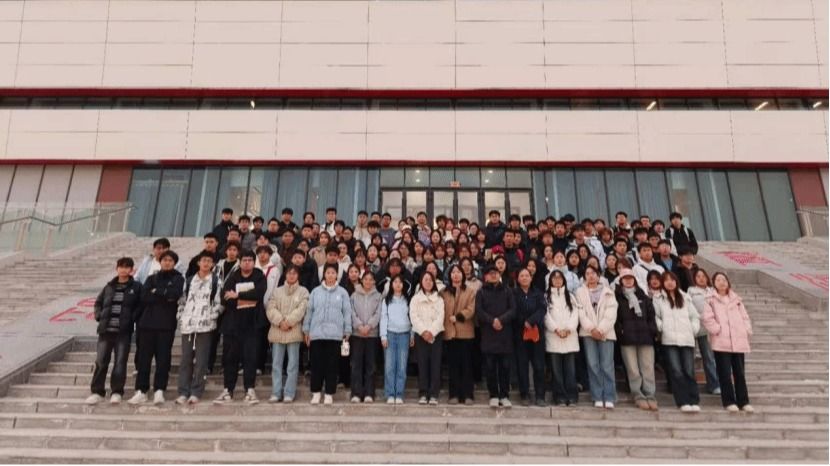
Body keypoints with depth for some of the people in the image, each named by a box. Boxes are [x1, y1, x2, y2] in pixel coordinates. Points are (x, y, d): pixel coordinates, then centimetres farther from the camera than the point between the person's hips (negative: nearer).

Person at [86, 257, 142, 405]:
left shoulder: (136, 287, 2)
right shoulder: (109, 286, 11)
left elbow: (140, 306, 1)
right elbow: (98, 302, 20)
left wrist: (133, 318, -11)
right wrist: (99, 316, 5)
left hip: (124, 331, -3)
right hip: (106, 329, 3)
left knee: (120, 362, 0)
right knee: (100, 361, 5)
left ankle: (117, 392, 11)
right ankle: (97, 392, 16)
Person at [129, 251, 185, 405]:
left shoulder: (178, 279, 7)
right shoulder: (152, 278, 15)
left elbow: (175, 294, -12)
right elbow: (144, 296, 0)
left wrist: (156, 291, -4)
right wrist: (165, 297, -8)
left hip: (166, 324, -2)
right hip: (147, 321, 3)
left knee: (163, 357, -3)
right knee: (144, 357, 3)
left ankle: (159, 390, 2)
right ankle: (141, 391, 9)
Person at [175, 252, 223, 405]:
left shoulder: (216, 281, 2)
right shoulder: (189, 280, 14)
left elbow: (219, 303, -2)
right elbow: (182, 301, 15)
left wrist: (210, 318, -10)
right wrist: (181, 318, 5)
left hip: (205, 325, -3)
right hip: (187, 325, 4)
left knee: (201, 360, 0)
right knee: (186, 359, 6)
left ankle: (196, 393, 8)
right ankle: (183, 392, 13)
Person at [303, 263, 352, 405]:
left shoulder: (342, 292, 4)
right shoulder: (315, 291, 8)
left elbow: (347, 312, 3)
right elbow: (309, 311, 9)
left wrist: (347, 331, 0)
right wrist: (306, 330, 6)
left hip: (335, 334, -1)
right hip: (316, 333, 1)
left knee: (332, 365, 4)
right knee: (316, 364, 6)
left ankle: (329, 394, 15)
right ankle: (316, 392, 19)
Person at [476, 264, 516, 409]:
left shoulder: (506, 291, 10)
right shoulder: (481, 292, 6)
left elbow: (513, 309, 0)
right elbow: (479, 311, -4)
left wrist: (501, 320, -15)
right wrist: (492, 321, -17)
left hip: (505, 333, 1)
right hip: (488, 334, -1)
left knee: (505, 366, 4)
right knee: (490, 367, 3)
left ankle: (504, 395, 15)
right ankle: (494, 395, 13)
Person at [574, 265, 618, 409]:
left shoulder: (608, 292, 10)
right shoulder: (580, 291, 10)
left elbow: (611, 313, 0)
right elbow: (581, 313, 0)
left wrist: (601, 329, -10)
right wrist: (592, 329, -11)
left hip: (606, 332, 0)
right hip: (588, 332, 0)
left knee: (607, 366, -4)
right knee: (593, 365, -2)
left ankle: (609, 398, 1)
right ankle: (598, 397, 5)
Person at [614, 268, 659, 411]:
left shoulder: (642, 296, 18)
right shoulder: (617, 296, 8)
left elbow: (651, 314, 14)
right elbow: (615, 317, 3)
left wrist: (653, 331, 2)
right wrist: (619, 332, -8)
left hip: (645, 335, 2)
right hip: (627, 337, -2)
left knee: (648, 368, -1)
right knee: (633, 369, -2)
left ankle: (650, 396, 5)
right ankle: (638, 396, 5)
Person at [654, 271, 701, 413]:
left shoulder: (685, 298, 18)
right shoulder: (658, 299, 9)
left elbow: (695, 316, 19)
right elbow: (655, 317, 4)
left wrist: (693, 329, 6)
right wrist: (662, 327, -10)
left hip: (687, 339, 2)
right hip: (669, 340, -2)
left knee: (689, 371, -1)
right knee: (676, 372, -7)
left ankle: (694, 401, 4)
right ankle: (683, 402, -4)